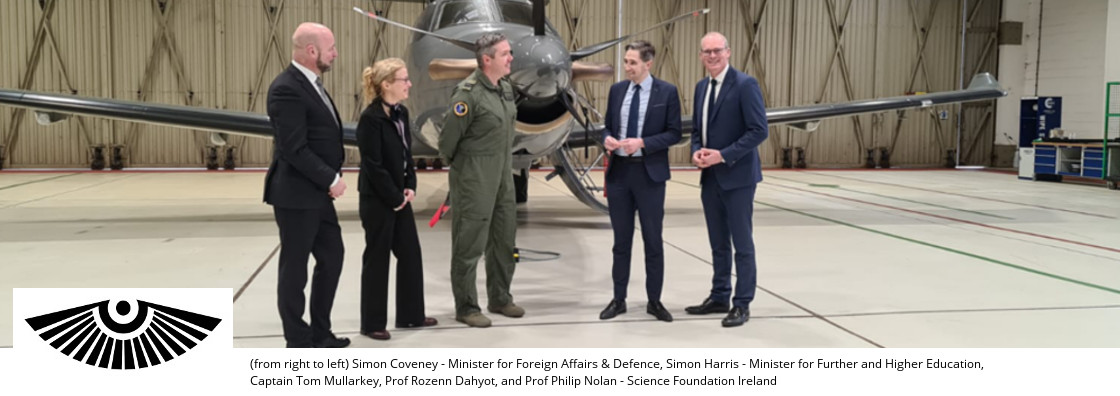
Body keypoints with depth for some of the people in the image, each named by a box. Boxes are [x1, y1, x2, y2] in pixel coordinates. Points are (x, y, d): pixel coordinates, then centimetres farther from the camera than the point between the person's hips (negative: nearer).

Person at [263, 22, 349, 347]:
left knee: (332, 256, 15)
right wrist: (331, 180, -18)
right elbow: (294, 148, -23)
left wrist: (330, 179, 5)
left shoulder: (311, 83, 12)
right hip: (296, 194, -10)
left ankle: (320, 332, 28)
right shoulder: (287, 89, -19)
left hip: (317, 193, 10)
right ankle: (298, 342, 15)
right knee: (295, 267, 3)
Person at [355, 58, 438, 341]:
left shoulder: (401, 112, 6)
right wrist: (395, 196, -13)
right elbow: (373, 165, -19)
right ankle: (372, 323, 14)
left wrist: (410, 187, 1)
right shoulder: (371, 118, -18)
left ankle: (410, 315, 25)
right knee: (377, 258, 2)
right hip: (377, 200, -8)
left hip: (400, 197, 8)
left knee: (410, 253, 12)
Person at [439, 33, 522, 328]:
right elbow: (448, 137, -13)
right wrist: (455, 165, 1)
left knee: (504, 239, 15)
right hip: (474, 179, -8)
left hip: (503, 175, 8)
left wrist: (506, 164, 16)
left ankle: (499, 298, 30)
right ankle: (466, 308, 12)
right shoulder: (468, 93, -19)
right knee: (470, 243, 1)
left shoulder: (506, 88, 7)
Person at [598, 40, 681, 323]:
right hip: (619, 172, 3)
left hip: (650, 174, -3)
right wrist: (607, 138, -9)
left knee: (653, 240, 5)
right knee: (621, 240, 10)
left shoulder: (667, 92, -5)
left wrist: (642, 143, -18)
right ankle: (619, 299, 19)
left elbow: (674, 133, -6)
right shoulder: (617, 90, 7)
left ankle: (654, 301, 17)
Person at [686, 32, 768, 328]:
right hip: (710, 176, 7)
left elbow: (759, 130, -16)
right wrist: (697, 151, -1)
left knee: (742, 243, 0)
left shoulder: (745, 84, -11)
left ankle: (742, 304, 8)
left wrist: (723, 155, -18)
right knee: (718, 243, 15)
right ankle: (719, 297, 25)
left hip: (737, 176, -7)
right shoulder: (701, 87, 12)